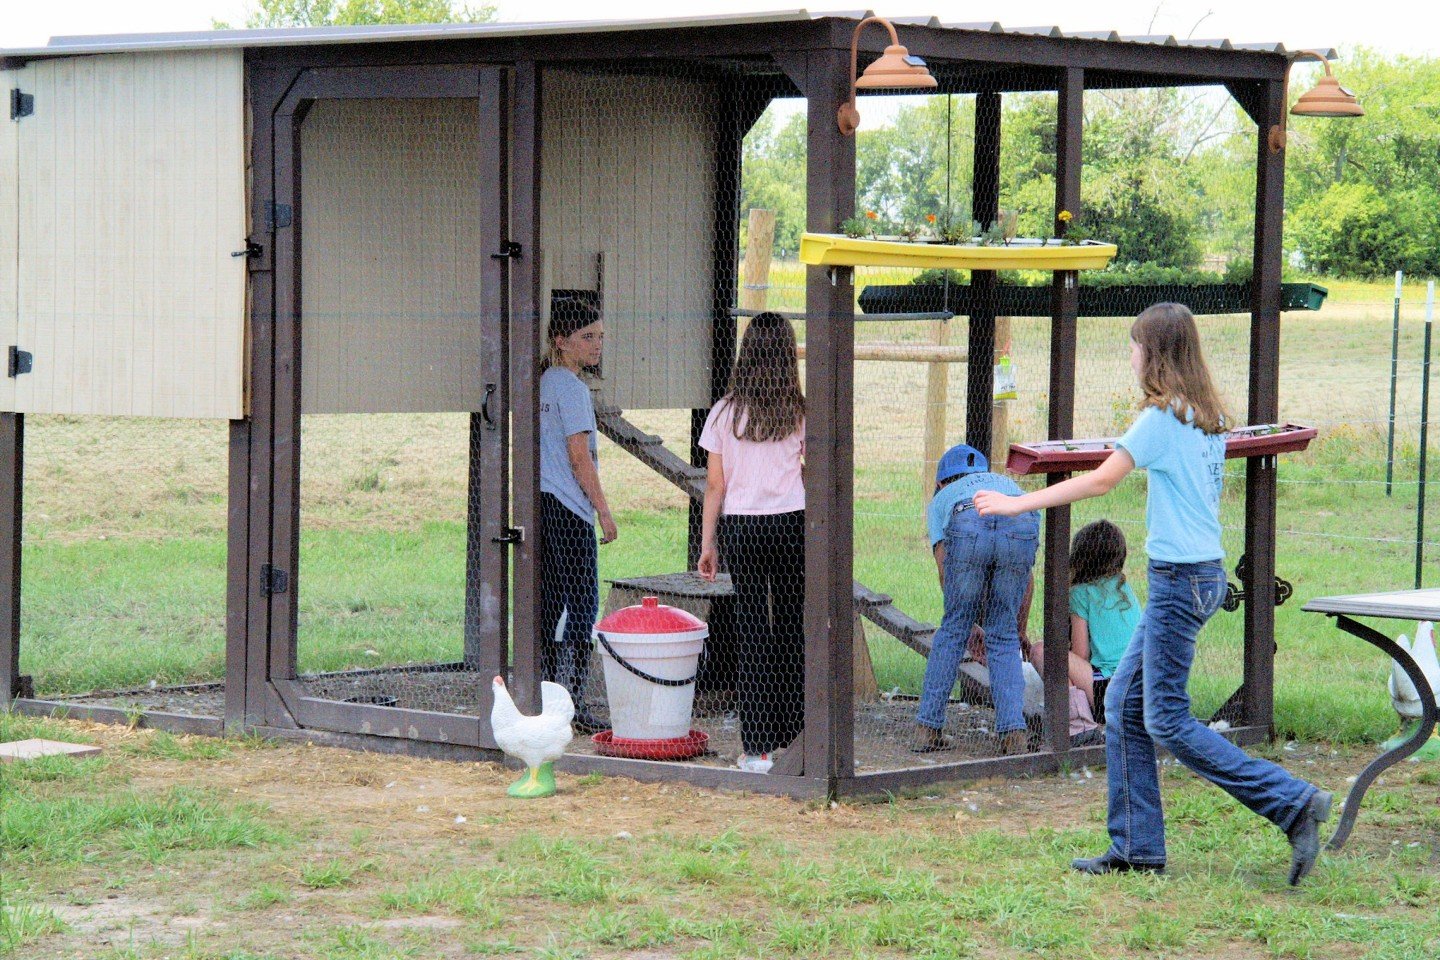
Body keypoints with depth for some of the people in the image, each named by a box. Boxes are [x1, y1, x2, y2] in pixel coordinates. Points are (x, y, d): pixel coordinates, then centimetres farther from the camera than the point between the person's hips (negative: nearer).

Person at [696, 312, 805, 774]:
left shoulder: (725, 412, 0)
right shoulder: (801, 414, -2)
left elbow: (714, 485, 2)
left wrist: (707, 544, 9)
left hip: (739, 528, 1)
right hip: (791, 525, -1)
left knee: (754, 634, 3)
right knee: (792, 632, 9)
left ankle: (757, 747, 0)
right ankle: (791, 737, 12)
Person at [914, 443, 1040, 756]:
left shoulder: (941, 499, 38)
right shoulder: (1008, 484, 44)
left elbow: (946, 573, 28)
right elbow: (1025, 576, 42)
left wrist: (975, 626, 38)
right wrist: (1020, 630, 51)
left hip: (968, 527, -1)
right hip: (1022, 527, 2)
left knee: (953, 629, 15)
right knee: (1004, 636, 15)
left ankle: (928, 728, 16)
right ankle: (1013, 733, 5)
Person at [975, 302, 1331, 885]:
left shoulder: (1163, 417, -13)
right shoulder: (1208, 418, 12)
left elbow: (1101, 480, -11)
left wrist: (1019, 503, -5)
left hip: (1179, 579, -9)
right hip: (1203, 573, 9)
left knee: (1168, 721, -5)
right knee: (1124, 703, 11)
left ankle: (1293, 803, -7)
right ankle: (1137, 848, 13)